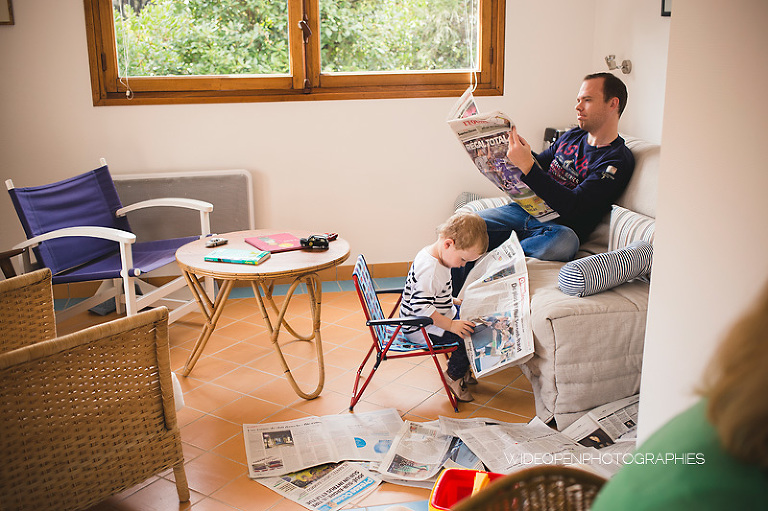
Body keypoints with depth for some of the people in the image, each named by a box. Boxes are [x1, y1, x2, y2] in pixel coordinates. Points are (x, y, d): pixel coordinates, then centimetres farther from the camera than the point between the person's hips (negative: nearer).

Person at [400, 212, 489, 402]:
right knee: (467, 335, -18)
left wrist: (451, 300, 15)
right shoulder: (429, 270, -31)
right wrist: (451, 325, -29)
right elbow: (421, 307, -35)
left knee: (471, 323, 16)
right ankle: (454, 376, 4)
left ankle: (460, 367, 31)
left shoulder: (435, 256, 2)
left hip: (437, 318, 11)